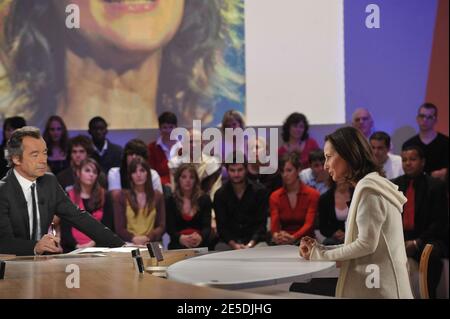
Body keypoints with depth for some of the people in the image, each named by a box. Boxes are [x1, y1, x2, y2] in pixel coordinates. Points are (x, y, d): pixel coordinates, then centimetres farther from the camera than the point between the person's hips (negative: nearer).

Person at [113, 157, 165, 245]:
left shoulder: (157, 196, 14)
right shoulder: (122, 197, 10)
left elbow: (161, 226, 8)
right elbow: (119, 228, 5)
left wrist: (147, 237, -11)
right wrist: (133, 238, -15)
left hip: (152, 243, 1)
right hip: (129, 244, -1)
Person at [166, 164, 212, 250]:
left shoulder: (204, 199, 9)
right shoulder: (171, 201, 8)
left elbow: (207, 226, -1)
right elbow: (170, 228, 0)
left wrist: (200, 237, -26)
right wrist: (181, 238, -24)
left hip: (201, 245, 1)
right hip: (178, 246, -1)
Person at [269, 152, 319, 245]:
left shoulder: (312, 195, 1)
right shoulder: (275, 196, 10)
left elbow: (309, 224, -11)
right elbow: (274, 224, -4)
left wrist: (293, 238, -31)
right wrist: (276, 236, -29)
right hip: (281, 242, 3)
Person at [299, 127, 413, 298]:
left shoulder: (368, 189, -11)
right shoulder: (373, 184, 19)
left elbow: (367, 244, -16)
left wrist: (321, 255, -7)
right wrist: (320, 249, 9)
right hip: (379, 283, 9)